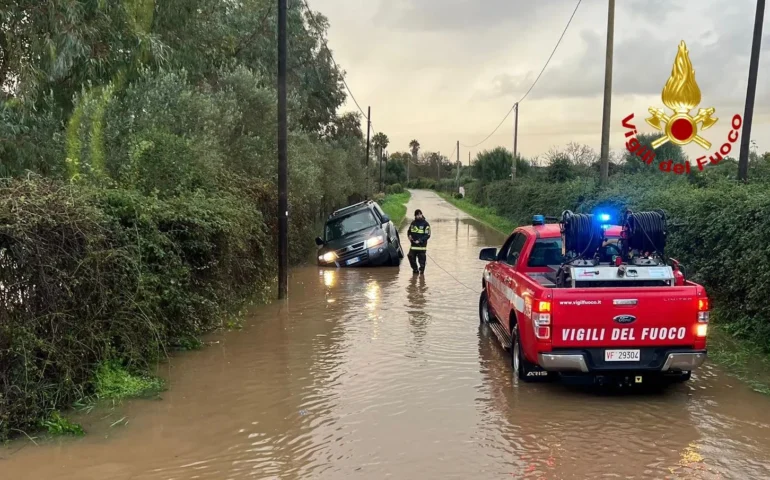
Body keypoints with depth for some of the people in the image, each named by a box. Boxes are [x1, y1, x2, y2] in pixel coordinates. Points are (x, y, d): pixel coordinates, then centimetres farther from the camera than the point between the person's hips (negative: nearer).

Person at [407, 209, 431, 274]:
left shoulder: (425, 224, -6)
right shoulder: (413, 223, 9)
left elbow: (427, 235, -9)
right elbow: (409, 230, 22)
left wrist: (420, 240, -18)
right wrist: (409, 235, -1)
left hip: (422, 245, -4)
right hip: (413, 244, 4)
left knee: (422, 259, 0)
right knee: (411, 257, -1)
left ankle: (421, 269, 18)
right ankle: (415, 269, 16)